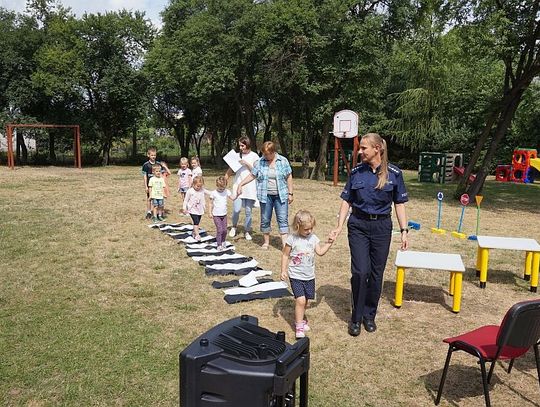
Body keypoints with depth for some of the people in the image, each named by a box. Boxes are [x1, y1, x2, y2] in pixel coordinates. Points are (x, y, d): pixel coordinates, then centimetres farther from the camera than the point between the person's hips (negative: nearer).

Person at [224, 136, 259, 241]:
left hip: (250, 188, -1)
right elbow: (230, 170, 10)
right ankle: (234, 226, 18)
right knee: (236, 209, -9)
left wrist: (247, 163, -13)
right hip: (238, 186, 1)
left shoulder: (254, 156, 3)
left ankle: (247, 231, 18)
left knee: (248, 211, 4)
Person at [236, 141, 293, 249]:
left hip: (281, 196, -1)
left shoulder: (283, 161, -1)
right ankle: (266, 241, 23)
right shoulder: (260, 162, 1)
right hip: (266, 196, 1)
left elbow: (289, 177, 2)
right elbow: (252, 176, 7)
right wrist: (240, 184, -2)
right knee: (265, 220, 7)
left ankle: (285, 244, -5)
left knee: (283, 219, -5)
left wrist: (290, 193, 1)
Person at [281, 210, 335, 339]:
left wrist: (328, 242, -10)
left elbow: (320, 252, -3)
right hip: (296, 276, -5)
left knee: (305, 301, 15)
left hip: (309, 276, 5)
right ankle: (299, 326, -3)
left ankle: (300, 318, 38)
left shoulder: (313, 238, 2)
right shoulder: (292, 239, -11)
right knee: (300, 300, -14)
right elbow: (285, 255, -4)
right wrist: (283, 270, -8)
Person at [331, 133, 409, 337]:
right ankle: (356, 318, 9)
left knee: (376, 273, 7)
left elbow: (399, 204, 2)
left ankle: (369, 316, 25)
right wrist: (339, 227, -4)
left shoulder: (394, 173, -3)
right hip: (358, 225, 0)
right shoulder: (356, 172, 0)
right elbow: (347, 201, 4)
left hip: (382, 226, 0)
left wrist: (404, 231, -2)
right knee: (360, 272, -8)